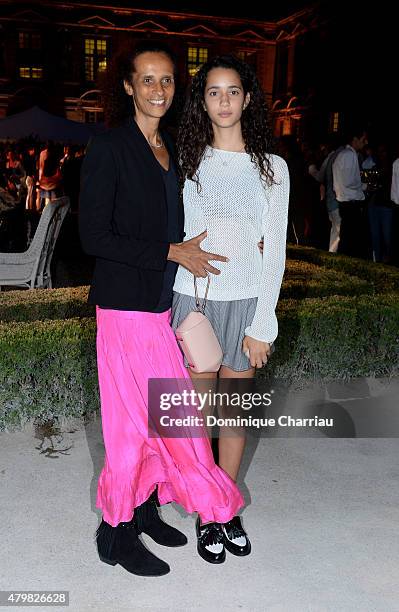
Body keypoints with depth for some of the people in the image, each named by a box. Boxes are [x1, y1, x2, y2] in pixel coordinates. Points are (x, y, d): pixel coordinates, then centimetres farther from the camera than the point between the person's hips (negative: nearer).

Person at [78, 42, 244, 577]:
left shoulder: (170, 149, 12)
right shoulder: (109, 148, -10)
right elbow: (94, 237, -15)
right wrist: (171, 253, -16)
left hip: (165, 302, 7)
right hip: (127, 305, -7)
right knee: (134, 417, 2)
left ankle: (146, 508, 32)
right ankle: (118, 532, 21)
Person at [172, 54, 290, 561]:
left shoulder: (272, 168, 1)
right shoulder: (188, 162, 3)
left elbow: (275, 252, -1)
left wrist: (262, 326, -6)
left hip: (247, 301, 0)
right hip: (193, 297, 0)